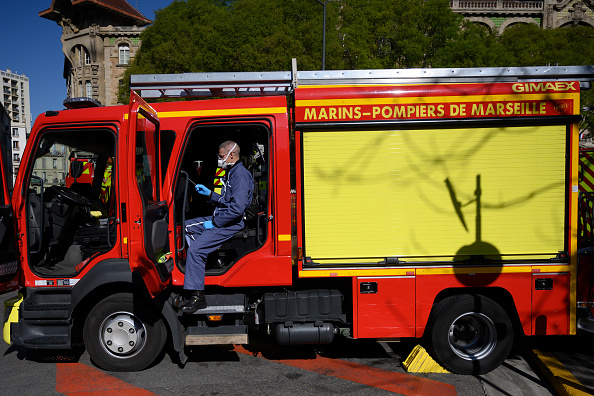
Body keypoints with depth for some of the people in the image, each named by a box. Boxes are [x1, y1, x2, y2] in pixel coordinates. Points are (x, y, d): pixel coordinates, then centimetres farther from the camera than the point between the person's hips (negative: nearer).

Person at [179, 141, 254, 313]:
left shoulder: (241, 175, -17)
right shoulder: (231, 173, 18)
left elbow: (237, 209, -25)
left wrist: (214, 223, -18)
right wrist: (209, 193, 14)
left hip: (232, 224, -11)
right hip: (221, 219, 11)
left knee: (195, 249, -19)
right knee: (186, 226, 16)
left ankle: (197, 297, -12)